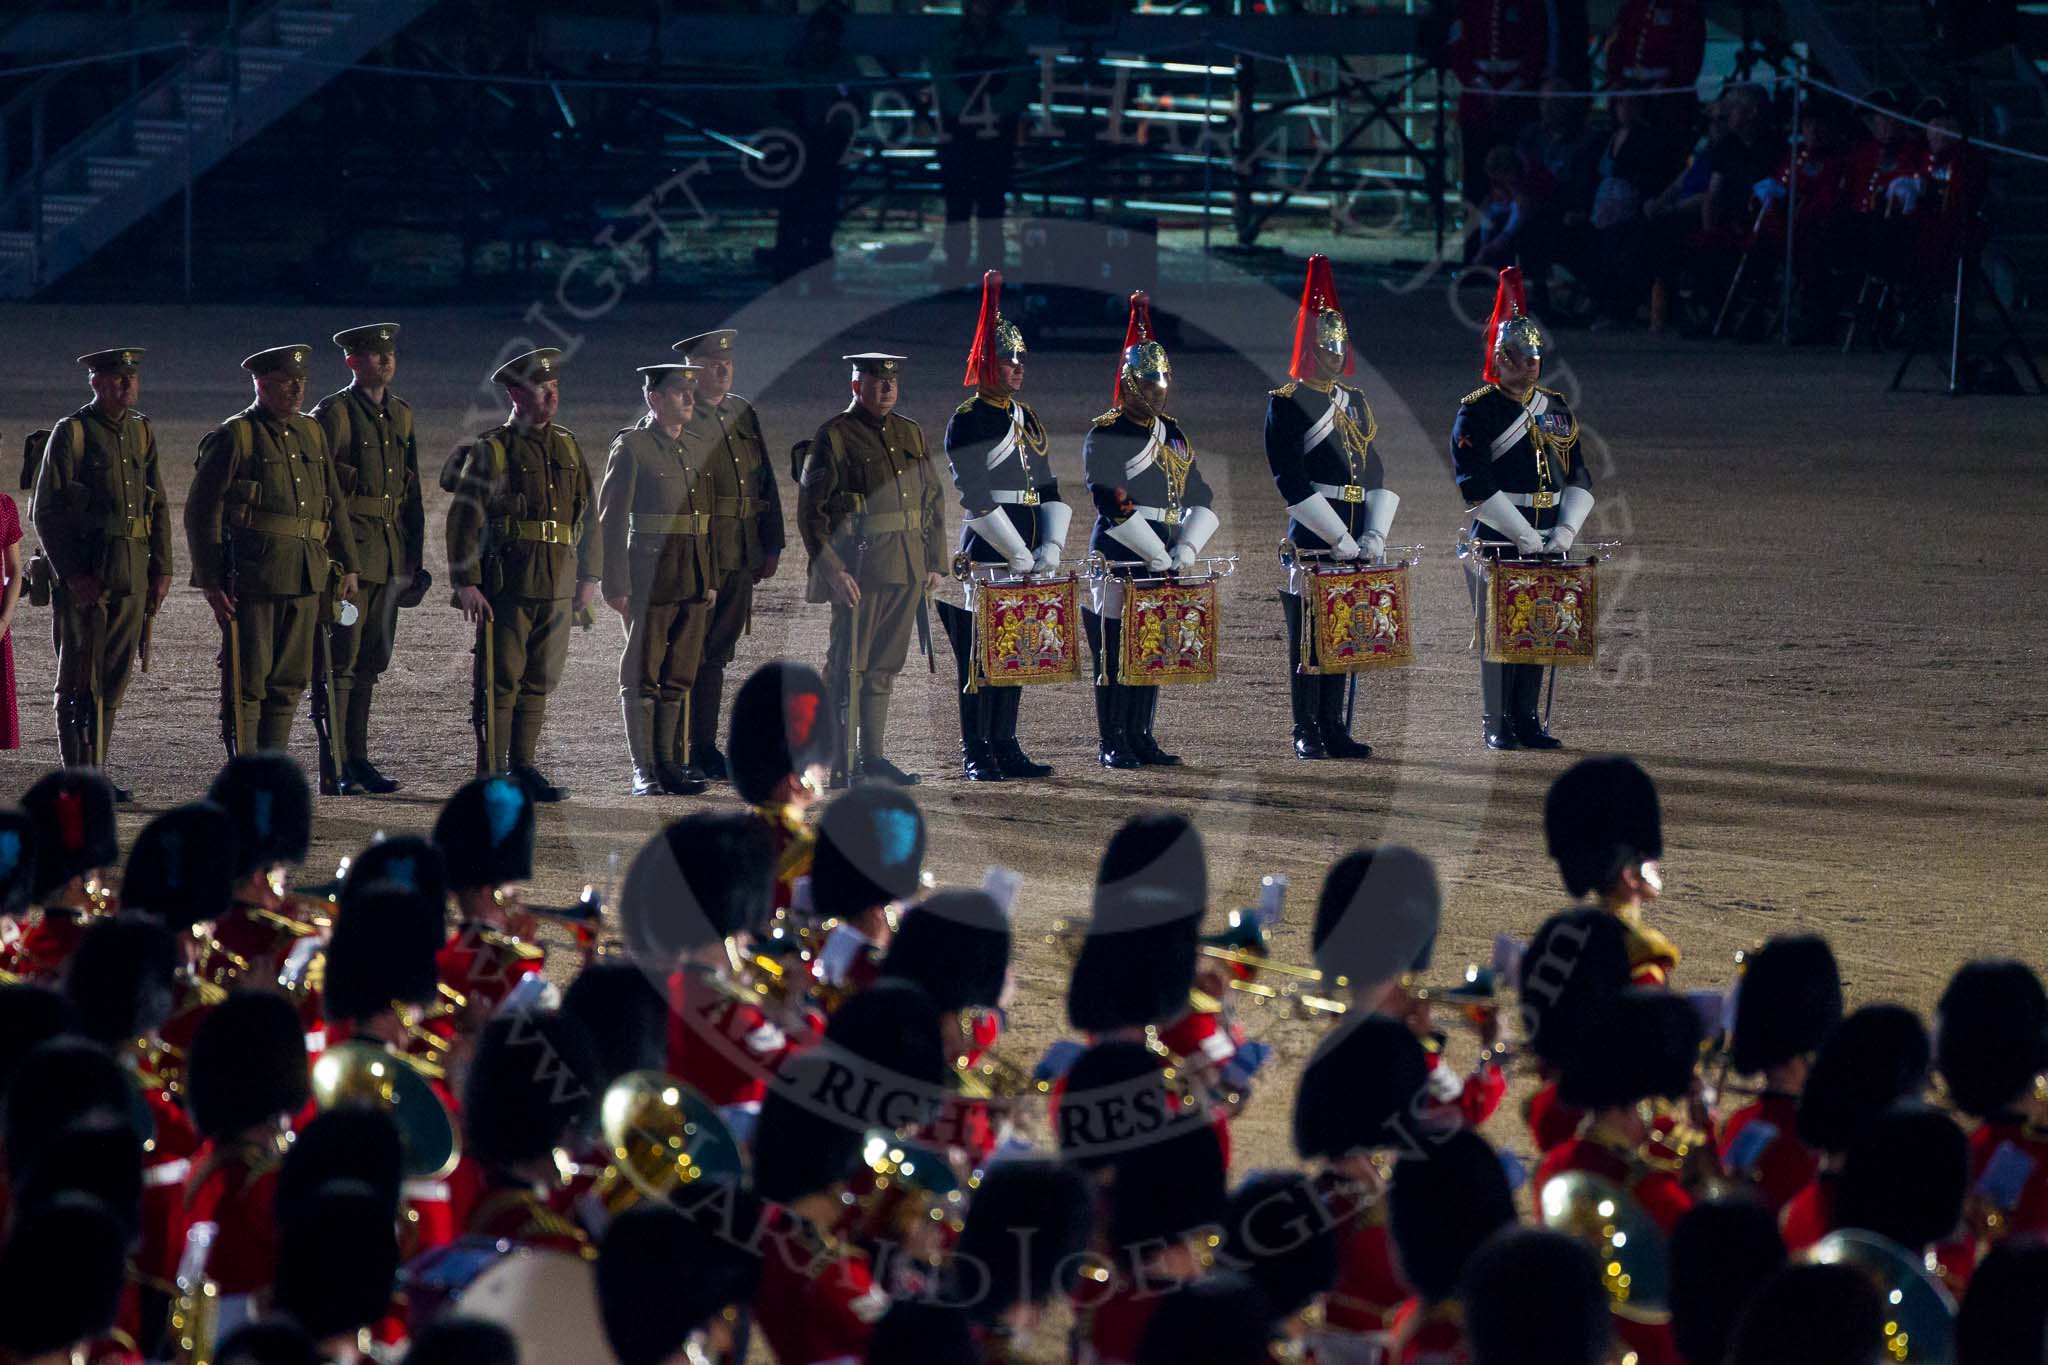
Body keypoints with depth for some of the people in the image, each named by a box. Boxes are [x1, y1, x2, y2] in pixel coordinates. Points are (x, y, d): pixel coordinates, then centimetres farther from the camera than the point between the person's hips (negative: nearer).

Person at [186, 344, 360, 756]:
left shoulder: (312, 433, 15)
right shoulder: (233, 437, -5)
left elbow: (334, 505, 21)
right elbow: (202, 513, -7)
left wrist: (347, 566, 14)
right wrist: (211, 582, -12)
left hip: (306, 579, 6)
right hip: (252, 578, -6)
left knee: (290, 681, 8)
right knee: (248, 683, -4)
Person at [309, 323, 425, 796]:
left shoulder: (401, 415, 15)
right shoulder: (334, 412, -6)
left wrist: (415, 557, 16)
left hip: (391, 554, 7)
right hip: (349, 547, -7)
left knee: (371, 659, 10)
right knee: (342, 658, -8)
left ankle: (357, 759, 16)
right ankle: (334, 766, -6)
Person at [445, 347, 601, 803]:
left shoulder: (567, 447, 14)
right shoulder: (492, 449, -4)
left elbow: (588, 515, 19)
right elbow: (464, 518, -7)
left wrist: (589, 577, 13)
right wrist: (466, 583, -14)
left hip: (557, 586, 6)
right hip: (507, 585, -6)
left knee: (539, 681, 10)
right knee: (501, 681, -4)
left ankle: (523, 767, 18)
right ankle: (491, 776, 0)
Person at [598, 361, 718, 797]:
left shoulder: (698, 447, 14)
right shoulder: (631, 447, -7)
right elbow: (611, 519, -9)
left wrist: (711, 578, 14)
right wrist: (615, 585, -13)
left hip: (693, 578, 6)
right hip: (649, 576, -6)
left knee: (680, 675, 9)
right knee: (642, 676, 0)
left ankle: (670, 765, 15)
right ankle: (644, 771, 3)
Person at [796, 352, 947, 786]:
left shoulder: (911, 434, 15)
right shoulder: (834, 436, -4)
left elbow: (934, 501, 20)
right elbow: (811, 509, -8)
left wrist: (936, 563, 12)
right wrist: (832, 570, -16)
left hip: (907, 569, 6)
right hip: (858, 567, -6)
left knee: (884, 667, 10)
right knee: (848, 666, -3)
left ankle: (873, 757, 16)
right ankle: (839, 762, 0)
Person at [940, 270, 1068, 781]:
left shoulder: (1026, 418, 16)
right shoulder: (968, 422, -7)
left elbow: (1049, 490, 14)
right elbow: (976, 498, -15)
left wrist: (1050, 547, -2)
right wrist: (1019, 556, -17)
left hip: (1025, 556, 7)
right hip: (986, 554, -7)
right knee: (980, 656, -4)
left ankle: (1005, 747, 15)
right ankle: (976, 754, -1)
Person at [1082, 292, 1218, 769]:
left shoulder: (1172, 435, 16)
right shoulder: (1105, 436, -6)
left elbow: (1200, 500, 14)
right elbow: (1114, 505, -16)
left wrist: (1186, 550, -3)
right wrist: (1160, 557, -19)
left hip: (1163, 563, 7)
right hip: (1120, 562, -7)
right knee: (1117, 657, -4)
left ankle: (1141, 738, 16)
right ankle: (1113, 745, 1)